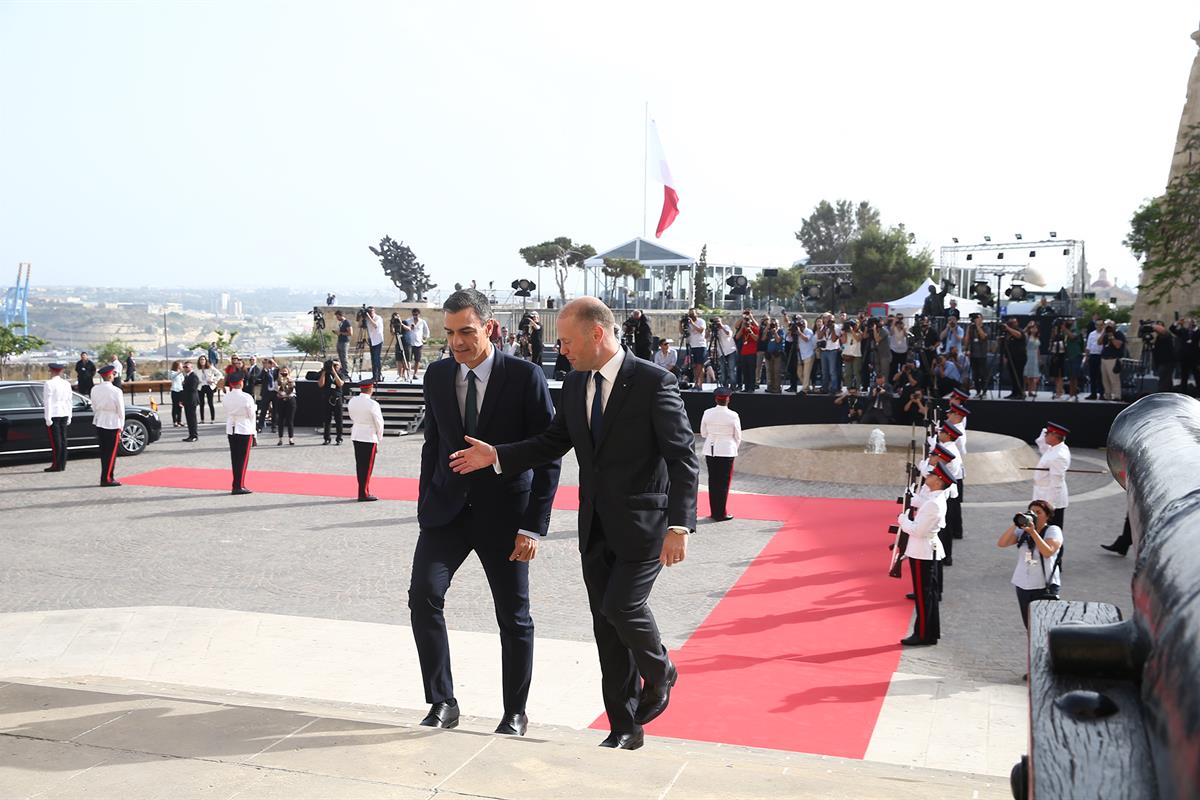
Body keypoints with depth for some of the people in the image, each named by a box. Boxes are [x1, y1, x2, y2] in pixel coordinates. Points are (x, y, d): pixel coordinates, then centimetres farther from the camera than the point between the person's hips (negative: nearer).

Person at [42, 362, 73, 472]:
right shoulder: (66, 384, 9)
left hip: (53, 414, -6)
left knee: (55, 441, -4)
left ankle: (56, 465, -2)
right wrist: (69, 417, 17)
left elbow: (47, 402, -13)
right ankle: (62, 464, 12)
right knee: (63, 440, 9)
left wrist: (48, 418, -12)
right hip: (64, 414, 6)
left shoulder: (49, 384, -11)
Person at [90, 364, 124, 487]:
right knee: (111, 453, 0)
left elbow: (94, 407, 9)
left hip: (99, 423, 6)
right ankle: (107, 479, 0)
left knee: (103, 452, 12)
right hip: (112, 424, -6)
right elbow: (121, 411, -9)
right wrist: (121, 427, 2)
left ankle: (106, 477, 16)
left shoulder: (94, 389, 2)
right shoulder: (116, 391, -14)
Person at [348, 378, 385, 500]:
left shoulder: (352, 401, 2)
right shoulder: (372, 404, -17)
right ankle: (364, 494, 5)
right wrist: (379, 437, 6)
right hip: (369, 437, -7)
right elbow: (379, 422, -10)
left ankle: (363, 491, 20)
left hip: (355, 435, 7)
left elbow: (352, 418, 10)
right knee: (367, 466, 1)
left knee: (359, 465, 13)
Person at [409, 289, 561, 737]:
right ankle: (442, 702, 4)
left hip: (503, 512, -3)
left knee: (514, 616, 6)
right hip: (447, 509, 3)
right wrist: (424, 505, 9)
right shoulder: (437, 376, 3)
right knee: (423, 596, -12)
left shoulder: (525, 377, -11)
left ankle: (515, 713, 23)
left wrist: (533, 525, -13)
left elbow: (547, 455, -10)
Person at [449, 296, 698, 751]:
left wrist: (679, 526, -21)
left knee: (623, 606, -16)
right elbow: (553, 442, 13)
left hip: (643, 522, -6)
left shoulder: (653, 383, -13)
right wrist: (495, 456, 1)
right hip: (596, 526, 6)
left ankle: (658, 673, 18)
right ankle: (625, 729, 19)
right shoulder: (574, 385, 7)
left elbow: (683, 458, -14)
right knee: (606, 626, 7)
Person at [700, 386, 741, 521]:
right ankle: (721, 514, 6)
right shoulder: (733, 415, -10)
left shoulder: (707, 413, -2)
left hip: (710, 451, 4)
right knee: (724, 482, 3)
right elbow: (738, 436, -1)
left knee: (712, 481, 12)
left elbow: (703, 433, 7)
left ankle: (714, 512, 18)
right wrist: (734, 448, 17)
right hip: (727, 451, -4)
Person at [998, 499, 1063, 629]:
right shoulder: (1022, 530, 5)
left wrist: (1032, 532, -26)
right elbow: (1001, 543, -6)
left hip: (1045, 587, -4)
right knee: (1030, 627, 13)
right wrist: (1015, 525, -14)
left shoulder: (1053, 530, -5)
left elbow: (1048, 552, -22)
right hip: (1023, 586, 4)